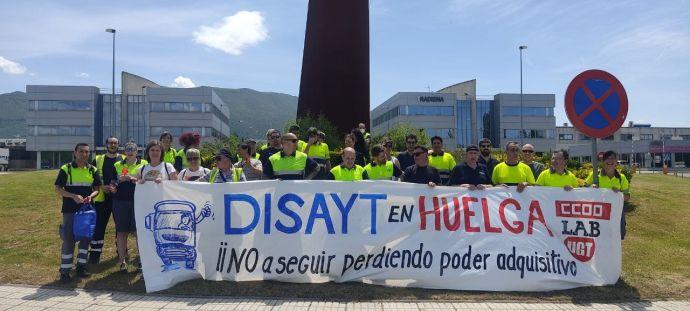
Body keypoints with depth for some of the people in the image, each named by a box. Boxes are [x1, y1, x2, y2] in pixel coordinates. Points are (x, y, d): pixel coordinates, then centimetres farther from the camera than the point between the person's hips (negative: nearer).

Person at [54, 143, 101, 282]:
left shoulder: (93, 170, 6)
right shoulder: (66, 169, -3)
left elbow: (97, 189, 9)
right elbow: (57, 188, -4)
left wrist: (90, 196, -13)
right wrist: (73, 196, -18)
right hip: (70, 210, -3)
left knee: (85, 238, 7)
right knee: (68, 240, -3)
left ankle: (81, 266, 21)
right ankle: (65, 271, 6)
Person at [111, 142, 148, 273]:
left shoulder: (143, 164, 6)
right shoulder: (118, 165, 14)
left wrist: (135, 179, -16)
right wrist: (120, 180, -5)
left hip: (138, 201, -2)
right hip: (120, 201, 2)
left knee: (138, 231, -3)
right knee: (121, 232, 4)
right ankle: (122, 261, 13)